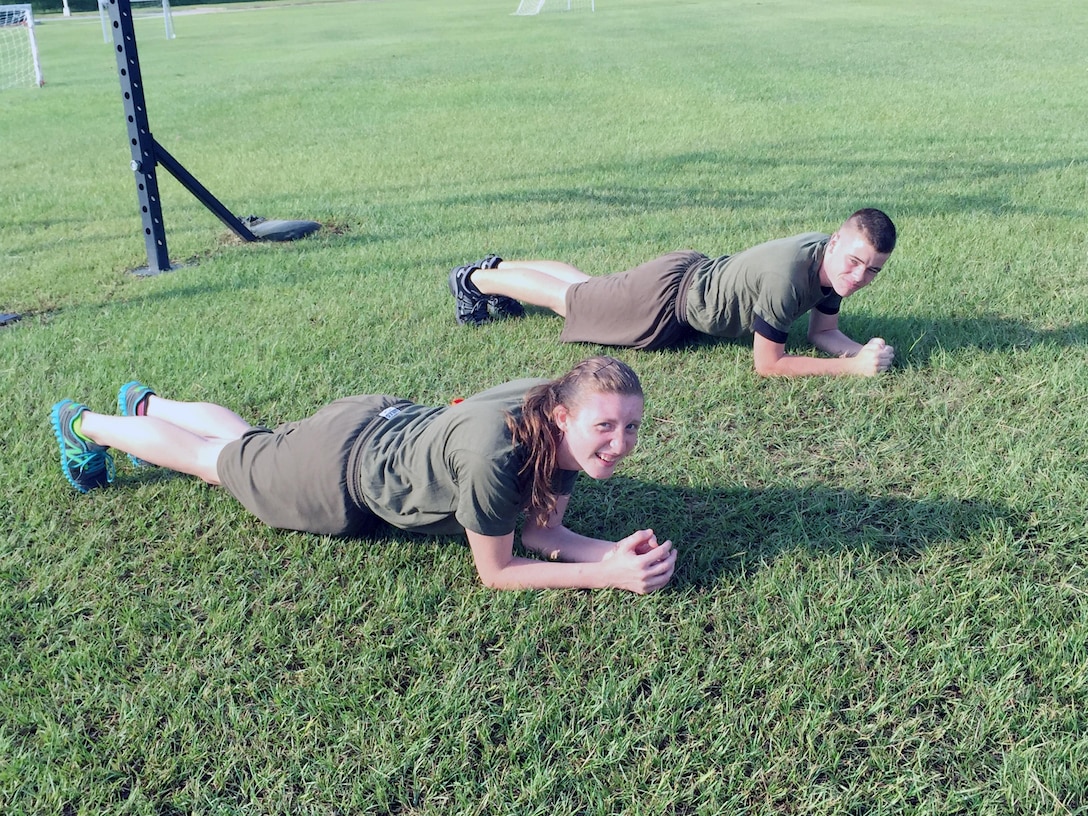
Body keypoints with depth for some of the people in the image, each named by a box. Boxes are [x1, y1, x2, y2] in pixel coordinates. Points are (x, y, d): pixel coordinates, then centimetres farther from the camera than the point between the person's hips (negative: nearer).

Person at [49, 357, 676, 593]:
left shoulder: (561, 421, -22)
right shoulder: (493, 454, -45)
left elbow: (544, 531, -13)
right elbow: (495, 572, -31)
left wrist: (617, 551, -30)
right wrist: (608, 577, -37)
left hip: (391, 423, 6)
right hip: (341, 473, -6)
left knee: (248, 442, 33)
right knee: (221, 459, 23)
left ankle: (147, 405, 63)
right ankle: (84, 424, 51)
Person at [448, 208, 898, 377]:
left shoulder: (831, 260, -12)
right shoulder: (786, 277, -38)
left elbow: (822, 332, -1)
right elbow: (767, 364, -32)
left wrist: (862, 350, -21)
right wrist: (852, 367, -34)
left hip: (698, 274, 7)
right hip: (668, 300, -7)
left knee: (586, 287, 27)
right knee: (568, 298, 14)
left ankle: (498, 268, 46)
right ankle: (475, 279, 34)